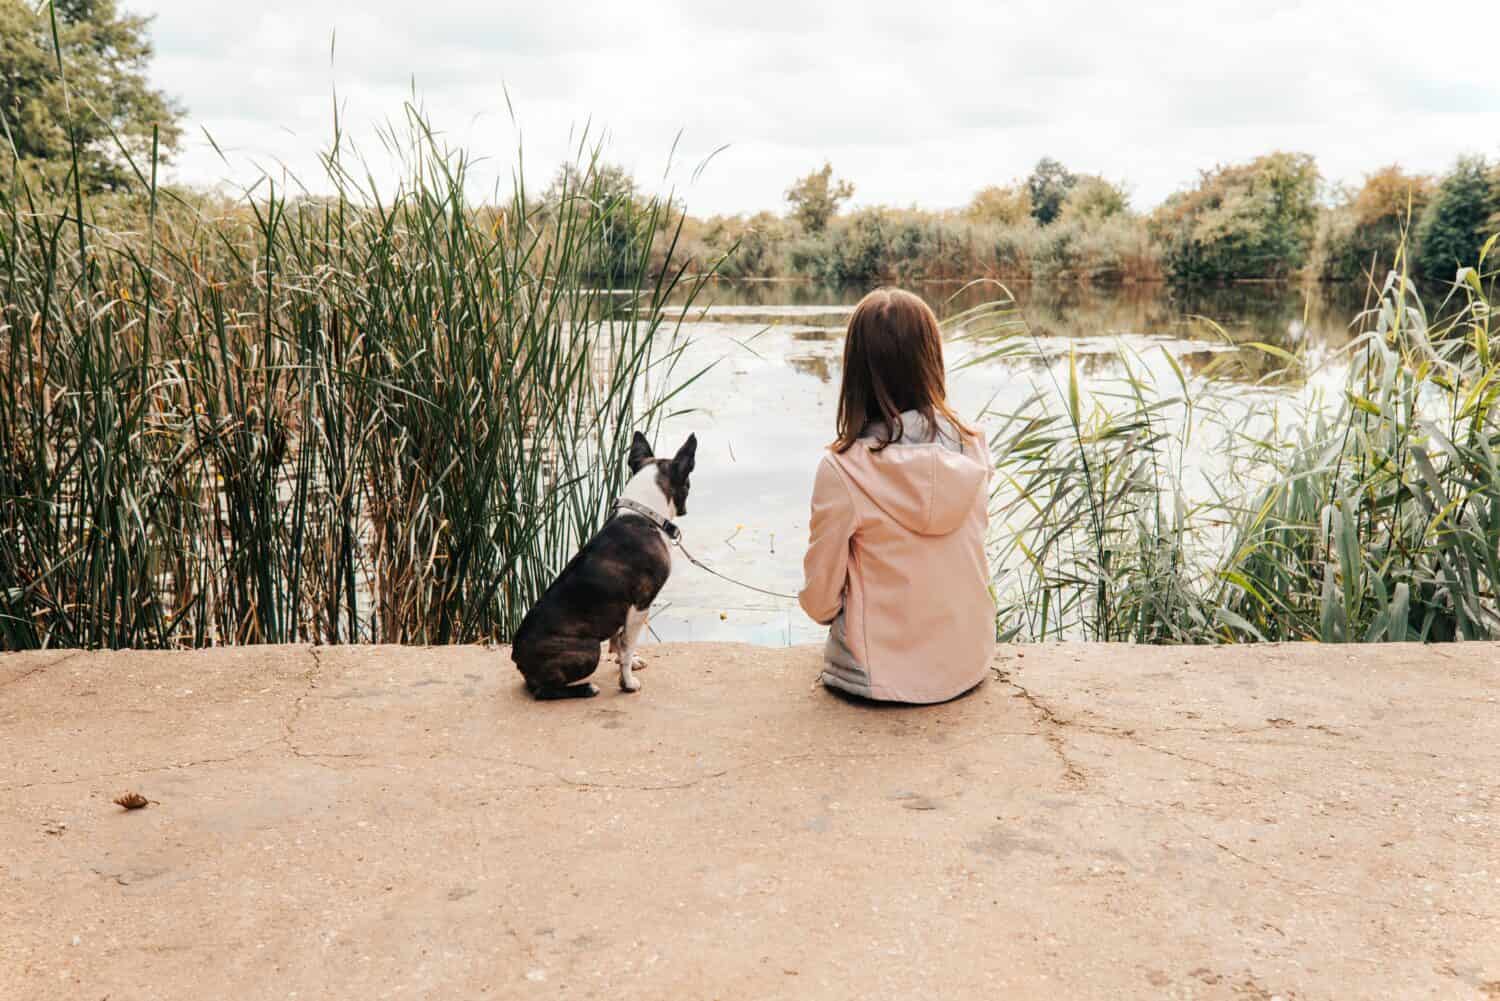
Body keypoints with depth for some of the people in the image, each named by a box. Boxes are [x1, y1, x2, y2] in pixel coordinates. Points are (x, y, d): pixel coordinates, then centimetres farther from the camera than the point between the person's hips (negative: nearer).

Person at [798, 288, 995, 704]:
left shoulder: (841, 471, -23)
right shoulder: (973, 449, -10)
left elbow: (820, 601, -11)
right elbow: (965, 565, 6)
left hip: (882, 678, -4)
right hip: (969, 665, 4)